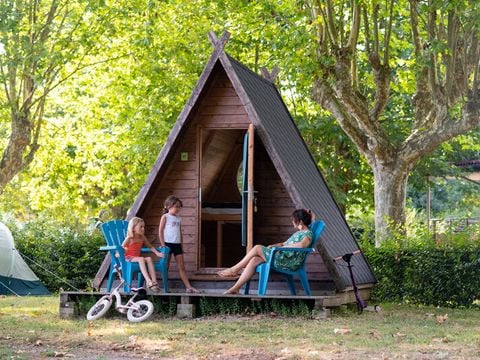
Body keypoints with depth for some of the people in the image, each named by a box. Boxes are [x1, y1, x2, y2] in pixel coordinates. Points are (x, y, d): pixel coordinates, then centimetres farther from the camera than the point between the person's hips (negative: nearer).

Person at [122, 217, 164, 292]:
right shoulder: (129, 238, -8)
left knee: (149, 258, -25)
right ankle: (149, 281, -48)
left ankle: (154, 281, -35)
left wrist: (157, 253, 5)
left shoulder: (142, 238, 8)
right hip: (129, 258, -5)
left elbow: (150, 246, 18)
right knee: (141, 259, -35)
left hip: (137, 257, 5)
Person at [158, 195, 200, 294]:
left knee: (181, 267, 3)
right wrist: (162, 244, -12)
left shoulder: (179, 219, 15)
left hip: (177, 244, 5)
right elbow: (160, 231, -5)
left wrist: (181, 245, 15)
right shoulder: (165, 217, -1)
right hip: (168, 243, -5)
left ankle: (188, 287, -1)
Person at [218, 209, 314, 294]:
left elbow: (302, 245, -28)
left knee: (257, 248, -13)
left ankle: (234, 270, -4)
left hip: (288, 262, -9)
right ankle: (236, 288, -14)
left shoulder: (308, 234, -6)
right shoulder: (298, 233, 26)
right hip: (283, 257, 9)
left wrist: (285, 246, -17)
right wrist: (274, 245, 11)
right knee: (254, 260, -10)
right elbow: (285, 243, 31)